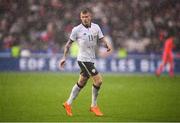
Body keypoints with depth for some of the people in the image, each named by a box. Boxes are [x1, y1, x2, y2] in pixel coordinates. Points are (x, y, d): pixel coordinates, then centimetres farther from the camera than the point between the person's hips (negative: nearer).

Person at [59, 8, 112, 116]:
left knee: (81, 83, 15)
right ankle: (94, 106, -1)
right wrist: (64, 57, -2)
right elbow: (69, 44, 0)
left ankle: (68, 104, 29)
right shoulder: (77, 30, -8)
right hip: (83, 59, -6)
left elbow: (101, 38, 2)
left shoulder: (96, 27, 5)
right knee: (98, 80, -14)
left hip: (91, 59, 6)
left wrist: (107, 45, -20)